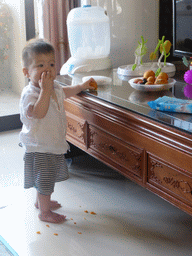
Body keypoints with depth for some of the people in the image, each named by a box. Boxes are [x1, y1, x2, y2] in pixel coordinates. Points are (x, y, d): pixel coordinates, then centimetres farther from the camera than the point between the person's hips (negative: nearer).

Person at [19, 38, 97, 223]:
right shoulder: (29, 93, -25)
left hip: (54, 144, 9)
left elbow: (64, 92, 27)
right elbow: (39, 112, -43)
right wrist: (45, 90, -44)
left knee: (46, 178, 24)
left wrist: (82, 86, 30)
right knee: (44, 180, 1)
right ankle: (44, 211, 17)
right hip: (38, 148, -9)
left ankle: (41, 201, 44)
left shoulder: (54, 87, 2)